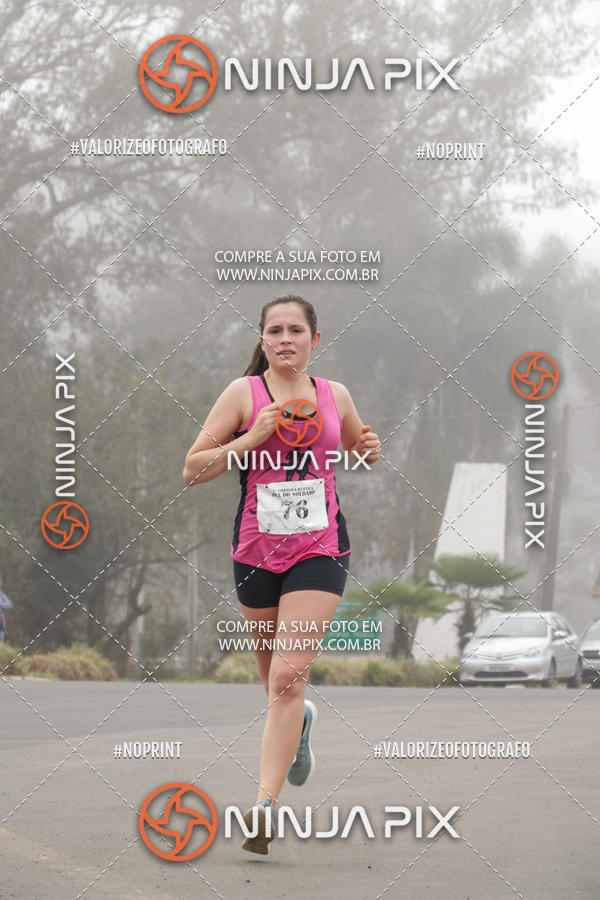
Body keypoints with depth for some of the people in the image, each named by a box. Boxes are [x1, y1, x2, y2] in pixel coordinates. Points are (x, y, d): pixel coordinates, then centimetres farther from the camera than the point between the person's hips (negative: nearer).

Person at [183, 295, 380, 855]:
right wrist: (253, 437, -17)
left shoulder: (334, 396, 7)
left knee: (288, 676, -15)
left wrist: (369, 449, 3)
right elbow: (193, 470, -4)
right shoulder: (243, 394, -1)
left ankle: (265, 805, -18)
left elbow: (358, 447, 27)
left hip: (320, 549, -1)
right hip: (257, 548, 1)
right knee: (272, 671, 16)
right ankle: (298, 722, 53)